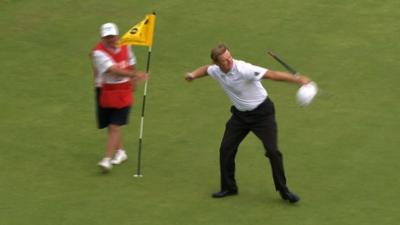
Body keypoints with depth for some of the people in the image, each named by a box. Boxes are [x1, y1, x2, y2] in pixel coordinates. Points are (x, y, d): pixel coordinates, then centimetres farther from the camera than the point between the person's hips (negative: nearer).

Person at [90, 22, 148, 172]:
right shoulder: (99, 53, -19)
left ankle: (107, 159, -12)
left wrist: (134, 82, 16)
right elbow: (114, 70, -31)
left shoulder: (125, 47, -1)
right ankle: (120, 152, 35)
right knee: (111, 126, 13)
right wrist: (135, 75, -39)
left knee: (115, 127, -9)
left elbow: (131, 65, 19)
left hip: (124, 93, 1)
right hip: (105, 93, -1)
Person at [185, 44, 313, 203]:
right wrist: (194, 74, -1)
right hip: (240, 114, 6)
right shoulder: (216, 71, -10)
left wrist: (297, 80, -49)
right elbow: (206, 69, 18)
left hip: (262, 112, -6)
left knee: (272, 151, -12)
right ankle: (228, 188, 22)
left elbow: (272, 75, -40)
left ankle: (283, 191, 2)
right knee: (226, 149, 3)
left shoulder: (243, 69, -31)